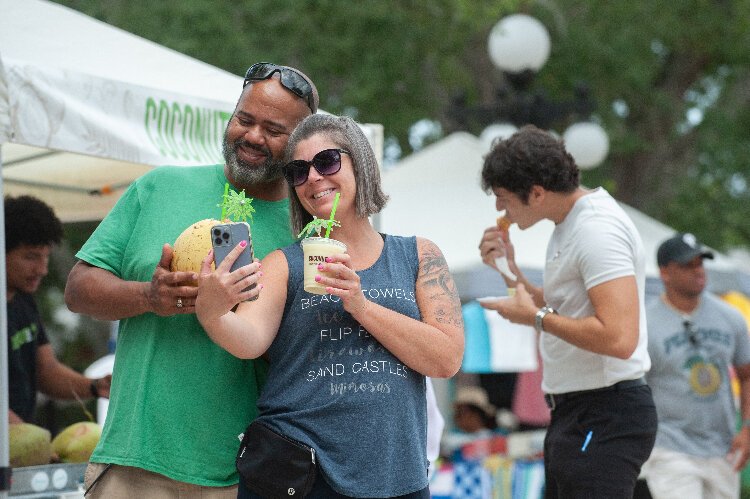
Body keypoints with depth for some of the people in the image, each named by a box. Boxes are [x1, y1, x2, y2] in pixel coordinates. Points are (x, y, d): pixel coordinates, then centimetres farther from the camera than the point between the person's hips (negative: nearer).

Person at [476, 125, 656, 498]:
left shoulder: (597, 230, -18)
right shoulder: (571, 224, 13)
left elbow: (618, 338, -28)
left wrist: (535, 316, -17)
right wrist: (509, 271, 8)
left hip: (605, 416, -11)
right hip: (575, 411, 11)